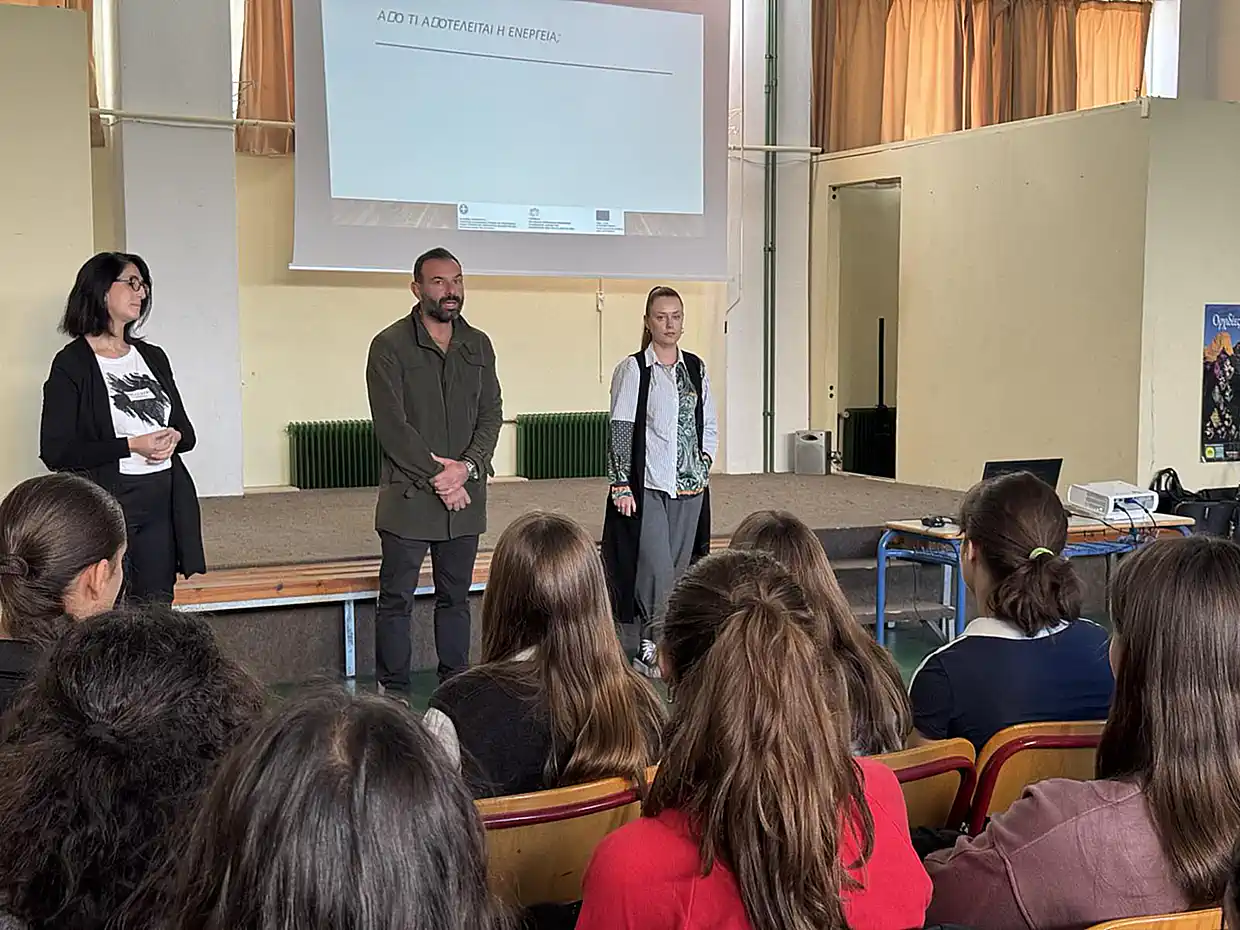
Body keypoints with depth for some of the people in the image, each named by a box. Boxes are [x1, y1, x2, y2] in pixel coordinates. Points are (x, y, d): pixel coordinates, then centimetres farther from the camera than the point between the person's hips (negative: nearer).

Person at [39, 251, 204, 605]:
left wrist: (174, 438, -6)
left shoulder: (152, 356, 14)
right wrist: (131, 446, -17)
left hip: (163, 500, 6)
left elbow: (186, 430, 18)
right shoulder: (72, 363, -5)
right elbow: (55, 452, -12)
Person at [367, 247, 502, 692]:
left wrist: (467, 467, -9)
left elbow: (491, 414, 7)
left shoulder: (478, 345, 10)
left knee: (456, 597, 12)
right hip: (407, 496, -4)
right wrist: (436, 475, -13)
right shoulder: (390, 346, -5)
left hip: (465, 495, 4)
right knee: (396, 600, 2)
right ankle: (394, 695, 10)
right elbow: (391, 426, -11)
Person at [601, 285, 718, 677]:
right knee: (656, 568, -12)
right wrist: (621, 485, -10)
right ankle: (650, 650, 0)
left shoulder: (696, 368, 11)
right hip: (647, 486, -5)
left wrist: (705, 458, 4)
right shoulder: (633, 369, -3)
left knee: (679, 568, 8)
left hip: (690, 486, 5)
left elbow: (709, 424, 20)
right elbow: (620, 429, -5)